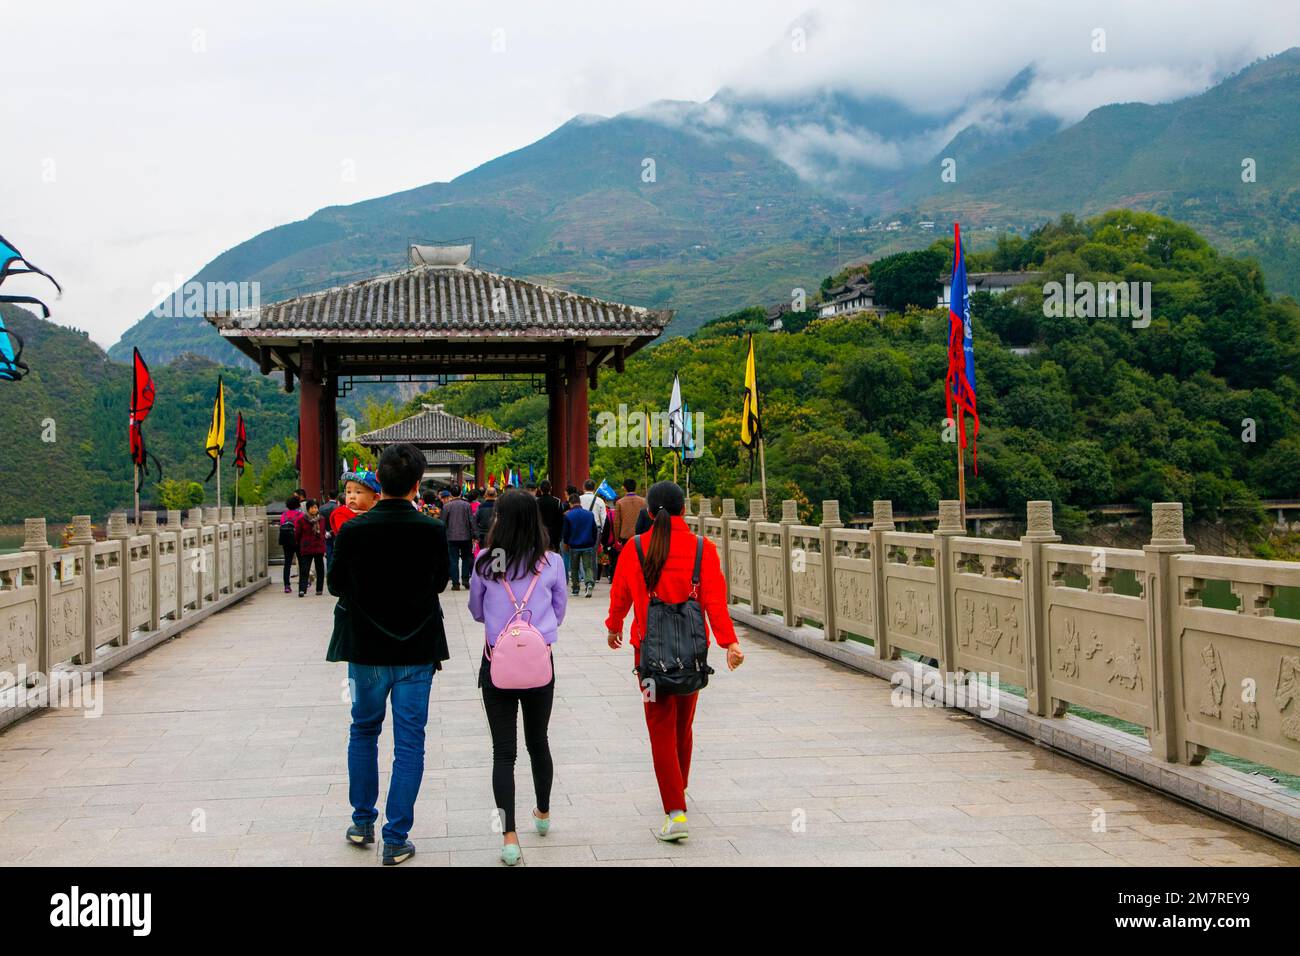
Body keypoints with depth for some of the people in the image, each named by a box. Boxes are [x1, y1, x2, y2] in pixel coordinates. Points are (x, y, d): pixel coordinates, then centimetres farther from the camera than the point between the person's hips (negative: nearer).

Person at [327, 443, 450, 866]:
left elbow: (335, 585, -1)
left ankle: (362, 823, 29)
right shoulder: (432, 531, -12)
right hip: (418, 649, 0)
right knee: (409, 743, 7)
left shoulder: (352, 530, -14)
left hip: (367, 649, 0)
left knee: (364, 731, 21)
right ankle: (396, 840, 9)